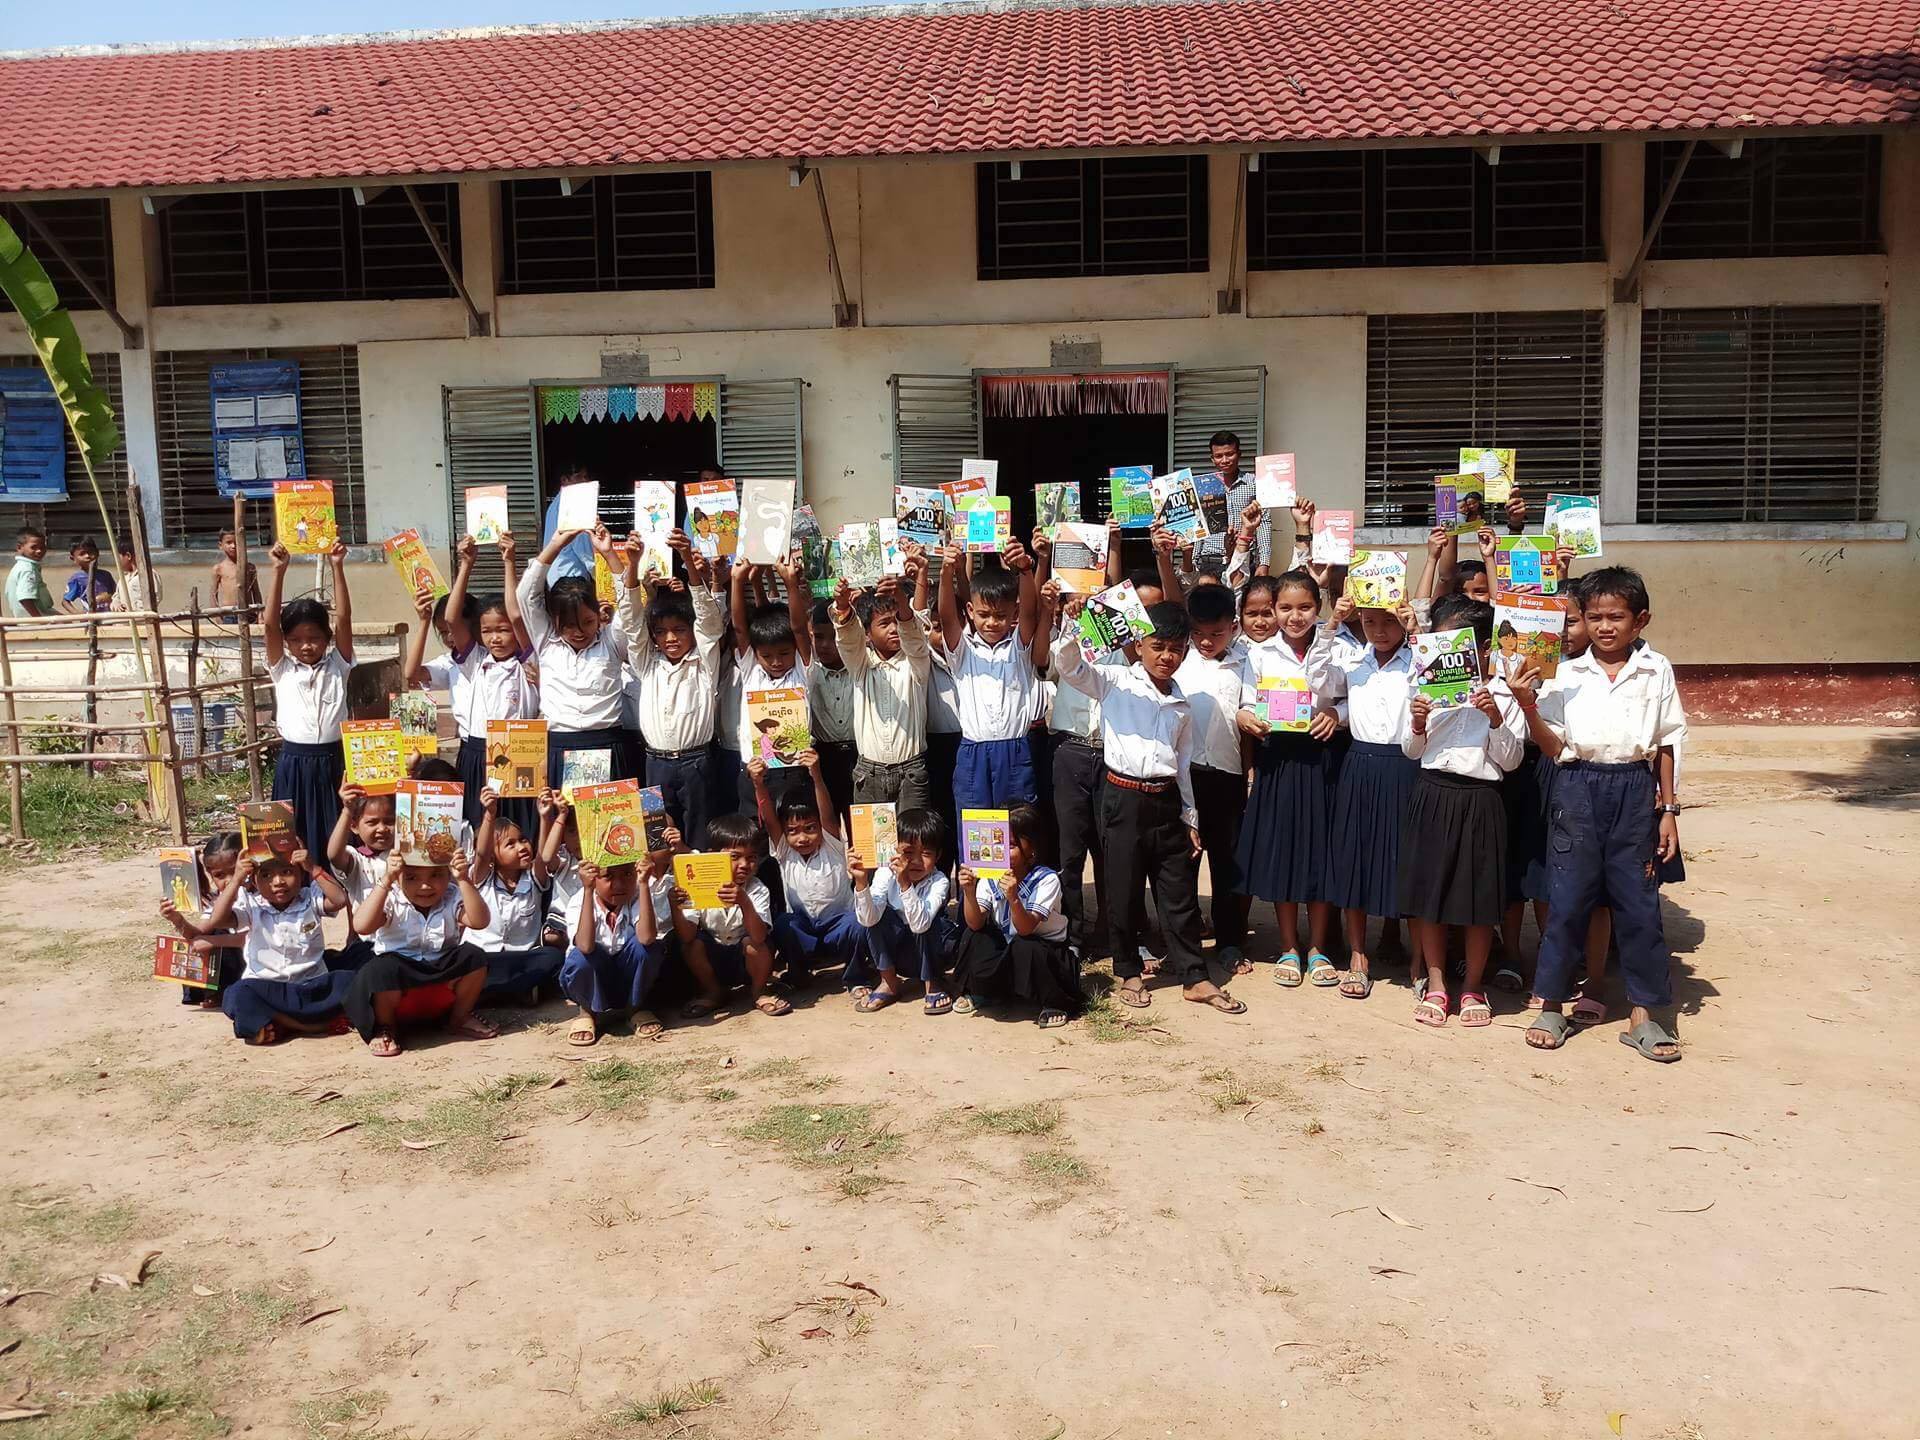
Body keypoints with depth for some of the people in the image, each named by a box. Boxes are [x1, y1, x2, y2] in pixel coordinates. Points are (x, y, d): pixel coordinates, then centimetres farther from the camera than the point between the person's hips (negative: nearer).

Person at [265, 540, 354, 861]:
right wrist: (279, 571, -14)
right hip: (294, 764, 0)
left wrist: (338, 567, -12)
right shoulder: (282, 669, 5)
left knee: (337, 840, 3)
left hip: (333, 761, 0)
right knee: (294, 840, 2)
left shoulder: (337, 665, 5)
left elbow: (344, 618, -5)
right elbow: (270, 624, -7)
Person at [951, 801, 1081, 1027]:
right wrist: (969, 893, -37)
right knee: (972, 937, -21)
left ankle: (1055, 1004, -11)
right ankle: (979, 993, 6)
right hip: (1006, 949, 4)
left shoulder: (1046, 880, -21)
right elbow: (975, 923, -20)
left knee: (1022, 947, -35)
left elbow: (1026, 929, -30)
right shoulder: (989, 878, -9)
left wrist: (1013, 898, -48)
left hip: (1047, 951, -4)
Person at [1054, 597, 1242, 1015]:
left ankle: (1194, 977, 16)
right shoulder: (1115, 681, 0)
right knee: (1124, 891, 5)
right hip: (1123, 797, -4)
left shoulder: (1182, 706, 13)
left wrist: (1191, 818, 17)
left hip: (1166, 800, 4)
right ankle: (1130, 972, 21)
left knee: (1179, 894, 8)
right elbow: (1069, 666, -12)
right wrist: (1073, 625, -28)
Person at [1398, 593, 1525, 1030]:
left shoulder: (1503, 694, -1)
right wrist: (1418, 726, -11)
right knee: (1428, 892, 7)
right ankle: (1435, 984, 20)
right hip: (1432, 795, 2)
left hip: (1479, 800, -2)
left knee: (1480, 898, 4)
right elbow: (1412, 751, 9)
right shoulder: (1428, 687, 5)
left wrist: (1496, 720, -17)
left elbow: (1510, 760, -3)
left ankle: (1472, 987, 20)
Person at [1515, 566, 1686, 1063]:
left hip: (1634, 787, 0)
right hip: (1578, 786, 0)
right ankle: (1550, 1006, 14)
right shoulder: (1567, 673, 3)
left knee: (1638, 901, 4)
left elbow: (1666, 744, 7)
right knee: (1567, 896, 3)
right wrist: (1529, 707, -14)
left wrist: (1667, 809, 4)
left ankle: (1643, 1014, 15)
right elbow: (1554, 747, 2)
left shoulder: (1656, 670, 4)